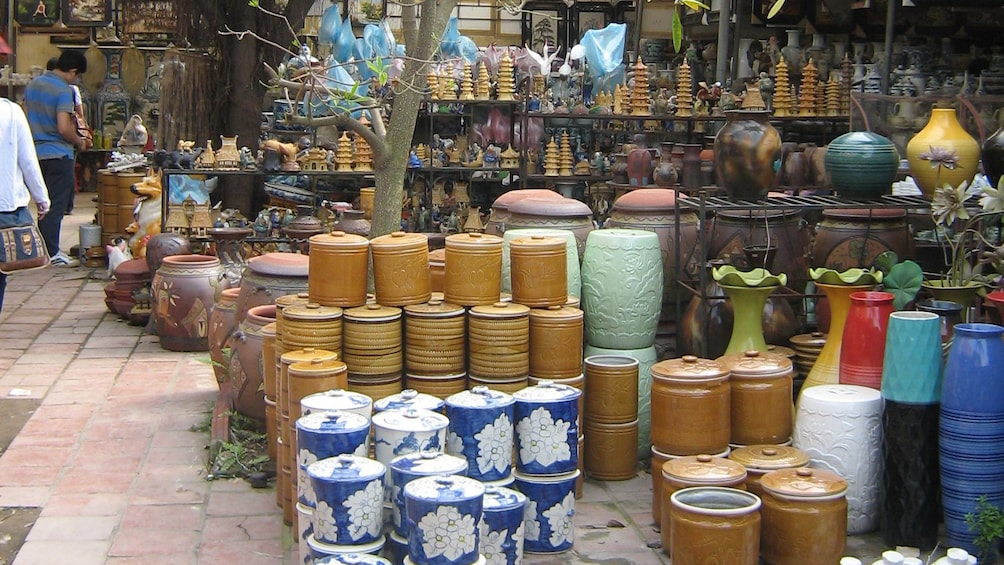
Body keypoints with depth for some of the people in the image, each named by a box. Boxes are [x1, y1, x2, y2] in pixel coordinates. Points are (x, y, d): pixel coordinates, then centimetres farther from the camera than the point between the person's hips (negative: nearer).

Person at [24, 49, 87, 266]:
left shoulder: (32, 84, 9)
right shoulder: (64, 90, -15)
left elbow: (25, 116, 16)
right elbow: (63, 128, -22)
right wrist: (79, 142, -5)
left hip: (36, 152, 8)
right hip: (58, 154, -8)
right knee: (57, 205, -2)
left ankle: (43, 249, 20)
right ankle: (52, 254, 0)